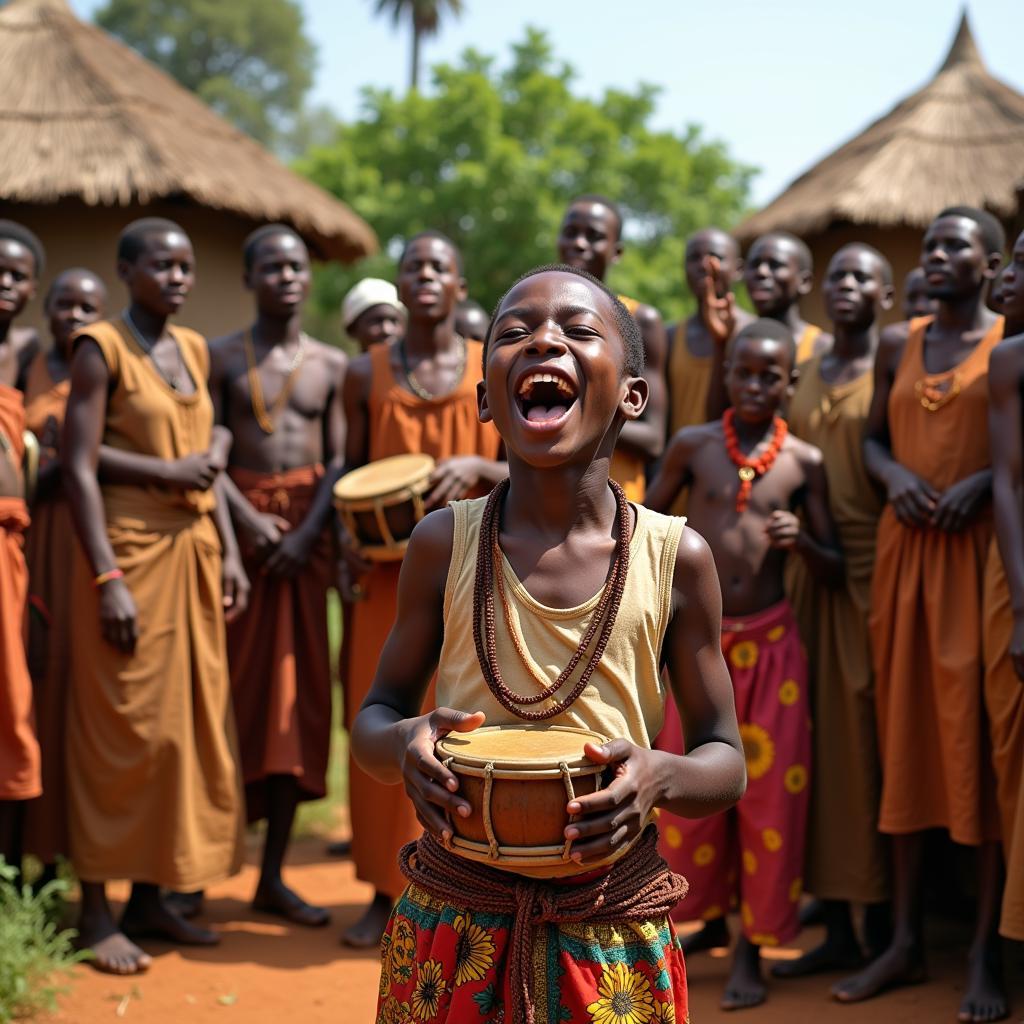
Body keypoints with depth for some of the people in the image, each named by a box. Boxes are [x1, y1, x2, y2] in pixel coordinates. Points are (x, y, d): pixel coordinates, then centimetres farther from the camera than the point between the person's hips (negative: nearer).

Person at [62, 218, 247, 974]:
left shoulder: (194, 349, 13)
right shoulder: (101, 347, -7)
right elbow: (79, 467, -12)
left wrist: (229, 550, 7)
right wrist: (106, 578, -19)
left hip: (195, 551, 7)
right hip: (131, 551, -7)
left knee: (191, 724, 7)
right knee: (119, 730, -3)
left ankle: (152, 896, 17)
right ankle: (97, 912, 5)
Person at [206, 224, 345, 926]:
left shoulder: (332, 365, 10)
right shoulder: (223, 356, 4)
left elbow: (339, 460, 4)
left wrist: (309, 531, -11)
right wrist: (248, 519, -16)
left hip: (307, 531, 2)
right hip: (239, 523, -2)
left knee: (299, 695, 1)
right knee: (233, 686, -4)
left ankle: (274, 874, 7)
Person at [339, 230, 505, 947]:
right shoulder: (366, 375, 7)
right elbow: (352, 473, 13)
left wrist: (477, 466, -16)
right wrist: (348, 539, -5)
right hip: (391, 574, 1)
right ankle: (387, 890, 13)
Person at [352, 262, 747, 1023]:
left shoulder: (675, 559, -7)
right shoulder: (445, 544, -6)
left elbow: (726, 765, 0)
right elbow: (374, 715, 6)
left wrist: (660, 776, -22)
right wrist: (404, 745, -17)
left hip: (612, 945, 0)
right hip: (453, 930, 1)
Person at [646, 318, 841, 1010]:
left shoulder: (805, 461, -1)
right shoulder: (693, 445, -2)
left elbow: (836, 571, 2)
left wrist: (801, 541, -18)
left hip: (770, 642, 0)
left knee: (771, 795, 0)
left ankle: (754, 948, 13)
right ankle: (711, 918, 29)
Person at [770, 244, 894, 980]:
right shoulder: (803, 373, 16)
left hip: (872, 569, -5)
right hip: (808, 569, 5)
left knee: (871, 745, -2)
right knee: (821, 743, 5)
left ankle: (883, 927, 8)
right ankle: (837, 926, 12)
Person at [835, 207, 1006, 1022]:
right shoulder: (898, 348, 13)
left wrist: (987, 481, -18)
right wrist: (894, 474, -2)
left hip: (979, 550, -5)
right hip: (904, 545, 5)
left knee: (979, 736, -5)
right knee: (903, 728, 6)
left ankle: (986, 952, 2)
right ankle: (906, 940, 14)